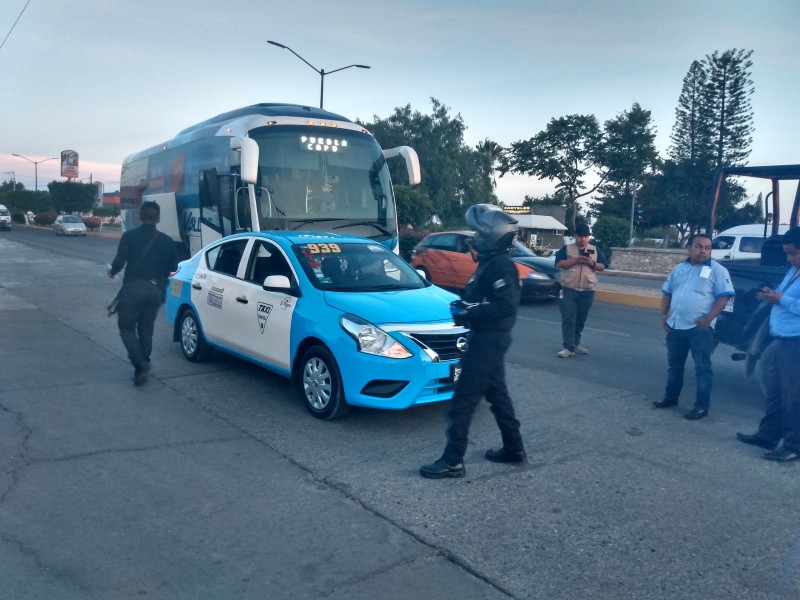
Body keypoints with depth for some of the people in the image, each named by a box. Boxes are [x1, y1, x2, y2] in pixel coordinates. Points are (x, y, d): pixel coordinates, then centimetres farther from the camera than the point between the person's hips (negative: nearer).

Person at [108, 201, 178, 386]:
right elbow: (173, 268, 12)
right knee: (146, 330, 16)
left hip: (133, 288, -3)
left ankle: (140, 365, -10)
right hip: (155, 291, 3)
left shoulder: (130, 236, 0)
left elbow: (120, 261, -9)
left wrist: (112, 271, 12)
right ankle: (143, 367, 19)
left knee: (126, 327, 8)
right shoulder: (166, 241, 9)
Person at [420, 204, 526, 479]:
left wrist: (468, 314, -23)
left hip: (488, 340, -11)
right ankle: (514, 449, 30)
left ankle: (452, 461, 1)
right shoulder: (490, 263, 13)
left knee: (464, 400, -6)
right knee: (497, 394, 18)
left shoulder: (501, 266, -18)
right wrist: (463, 306, 3)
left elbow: (505, 306, -27)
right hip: (486, 338, 11)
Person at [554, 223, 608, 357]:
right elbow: (559, 263, -8)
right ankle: (568, 347, -9)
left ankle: (575, 344, 21)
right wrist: (576, 260, -18)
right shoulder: (566, 248, 5)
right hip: (569, 290, -3)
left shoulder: (596, 250, 12)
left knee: (581, 320, 9)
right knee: (568, 319, -8)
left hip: (587, 291, 3)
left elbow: (603, 266, 9)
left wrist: (592, 263, -11)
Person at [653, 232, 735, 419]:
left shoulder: (717, 270, -4)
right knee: (674, 365, 16)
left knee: (702, 367, 1)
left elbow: (724, 296, -10)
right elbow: (667, 293, 19)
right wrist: (664, 315, 8)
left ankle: (702, 406, 7)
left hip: (700, 328, -6)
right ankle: (670, 397, 30)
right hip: (675, 326, 6)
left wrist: (708, 319, -18)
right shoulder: (679, 269, 13)